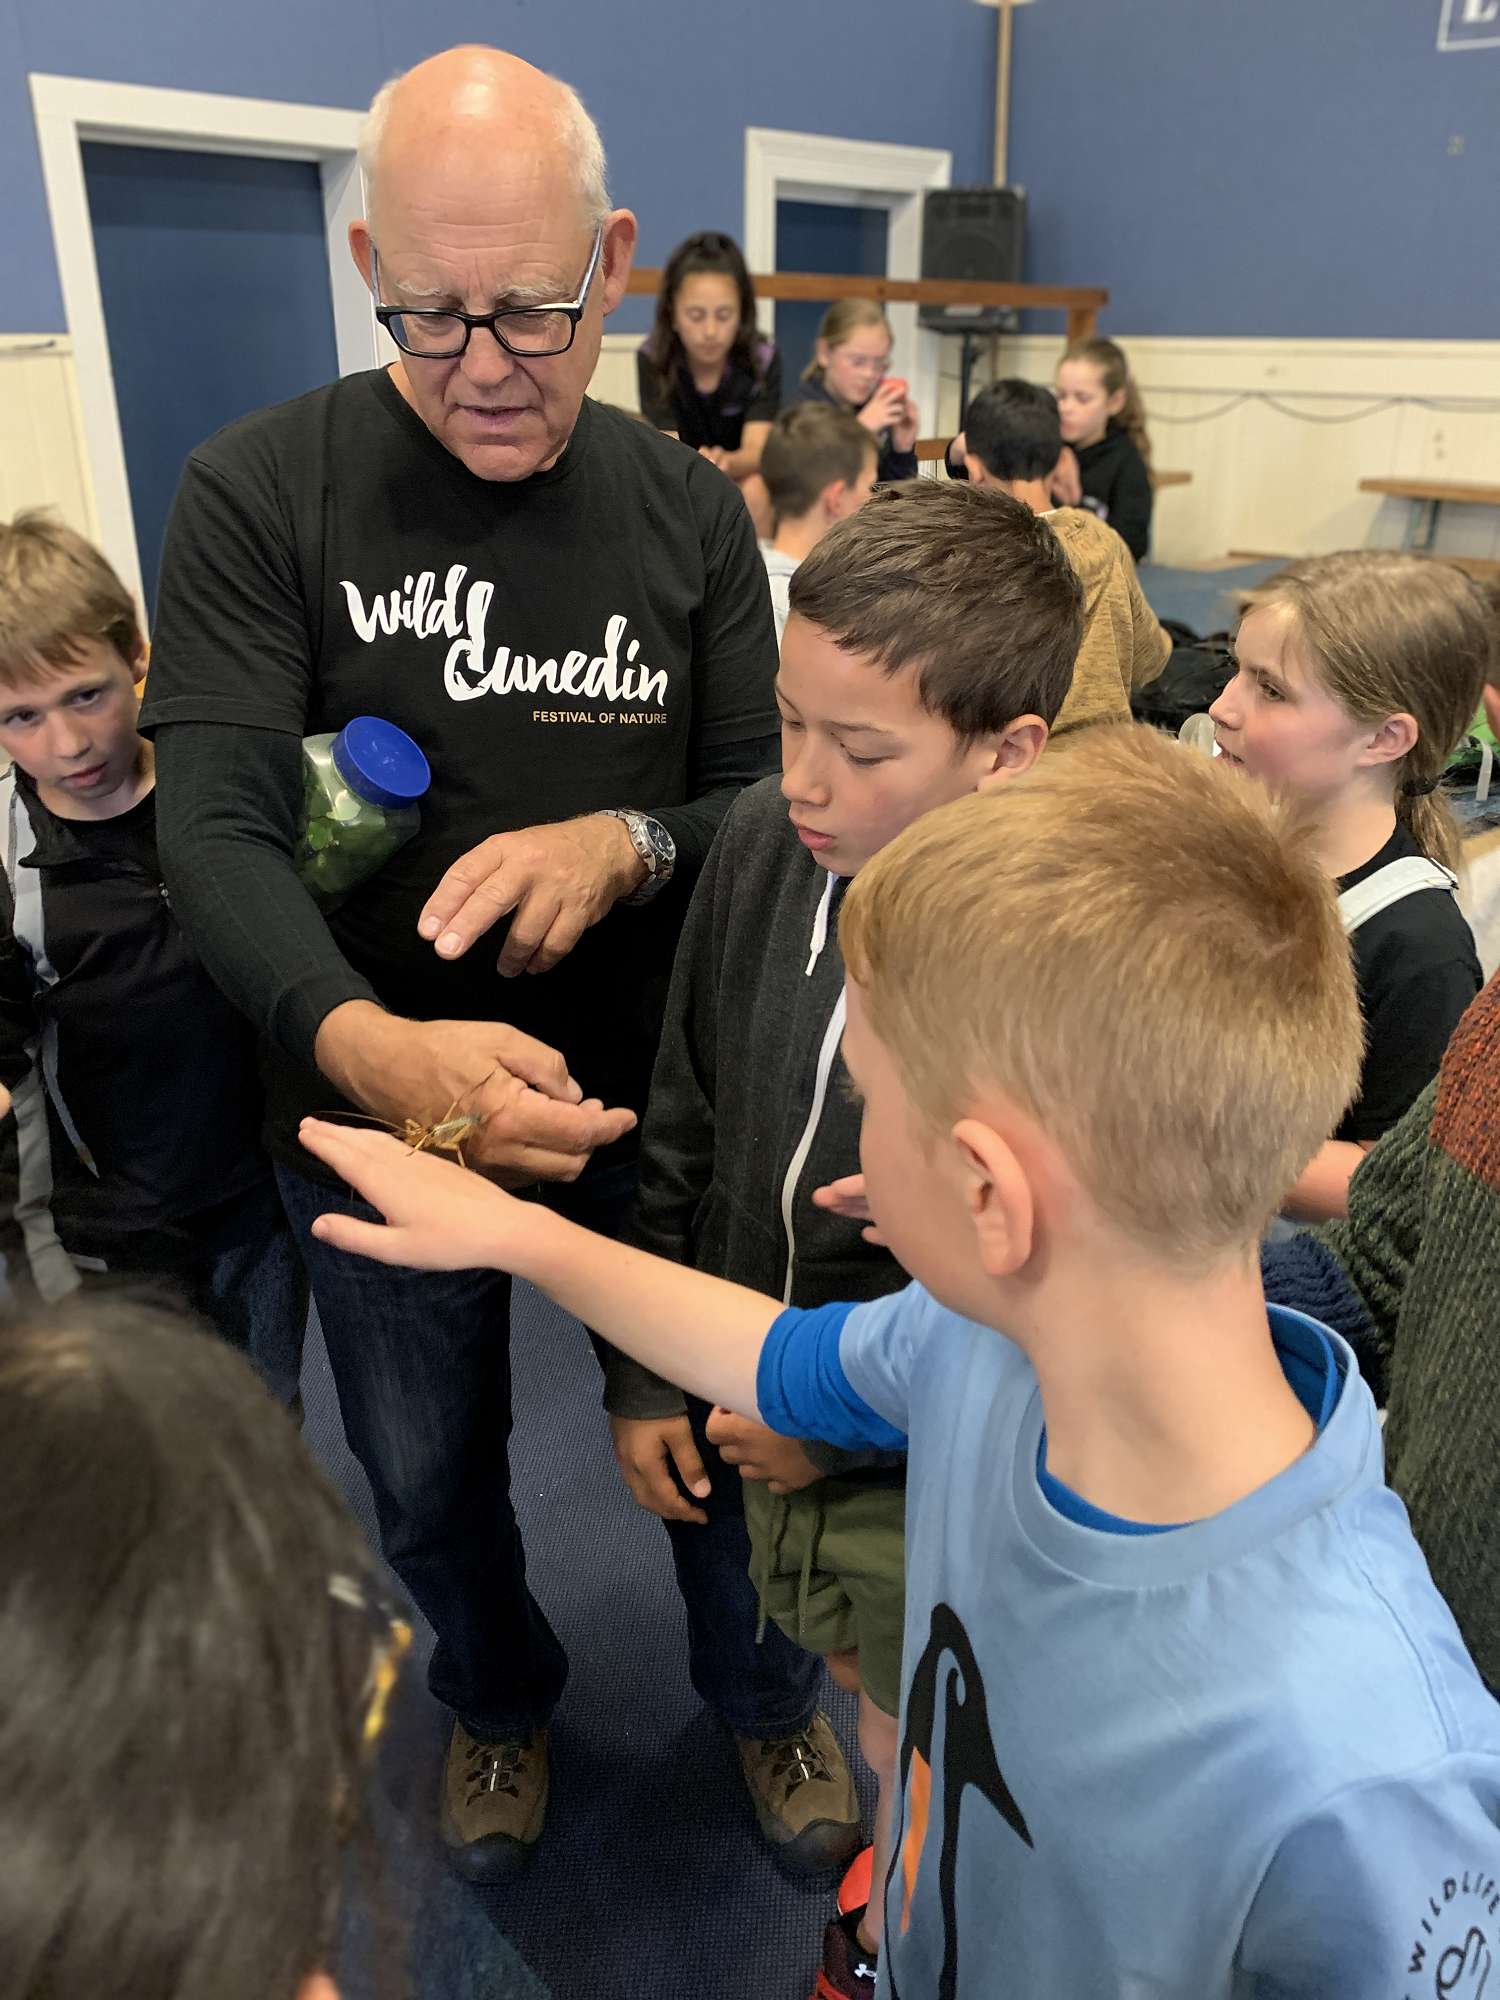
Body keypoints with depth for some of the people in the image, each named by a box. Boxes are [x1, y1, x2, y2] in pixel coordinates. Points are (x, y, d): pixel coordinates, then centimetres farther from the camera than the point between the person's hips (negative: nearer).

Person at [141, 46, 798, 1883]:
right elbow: (218, 834, -21)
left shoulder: (688, 513, -4)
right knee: (429, 1484, 21)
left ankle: (759, 1696, 53)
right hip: (372, 1115, 0)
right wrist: (367, 1044, -40)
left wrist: (626, 843, -26)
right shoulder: (257, 494, -12)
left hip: (643, 1104, 1)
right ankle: (499, 1697, 56)